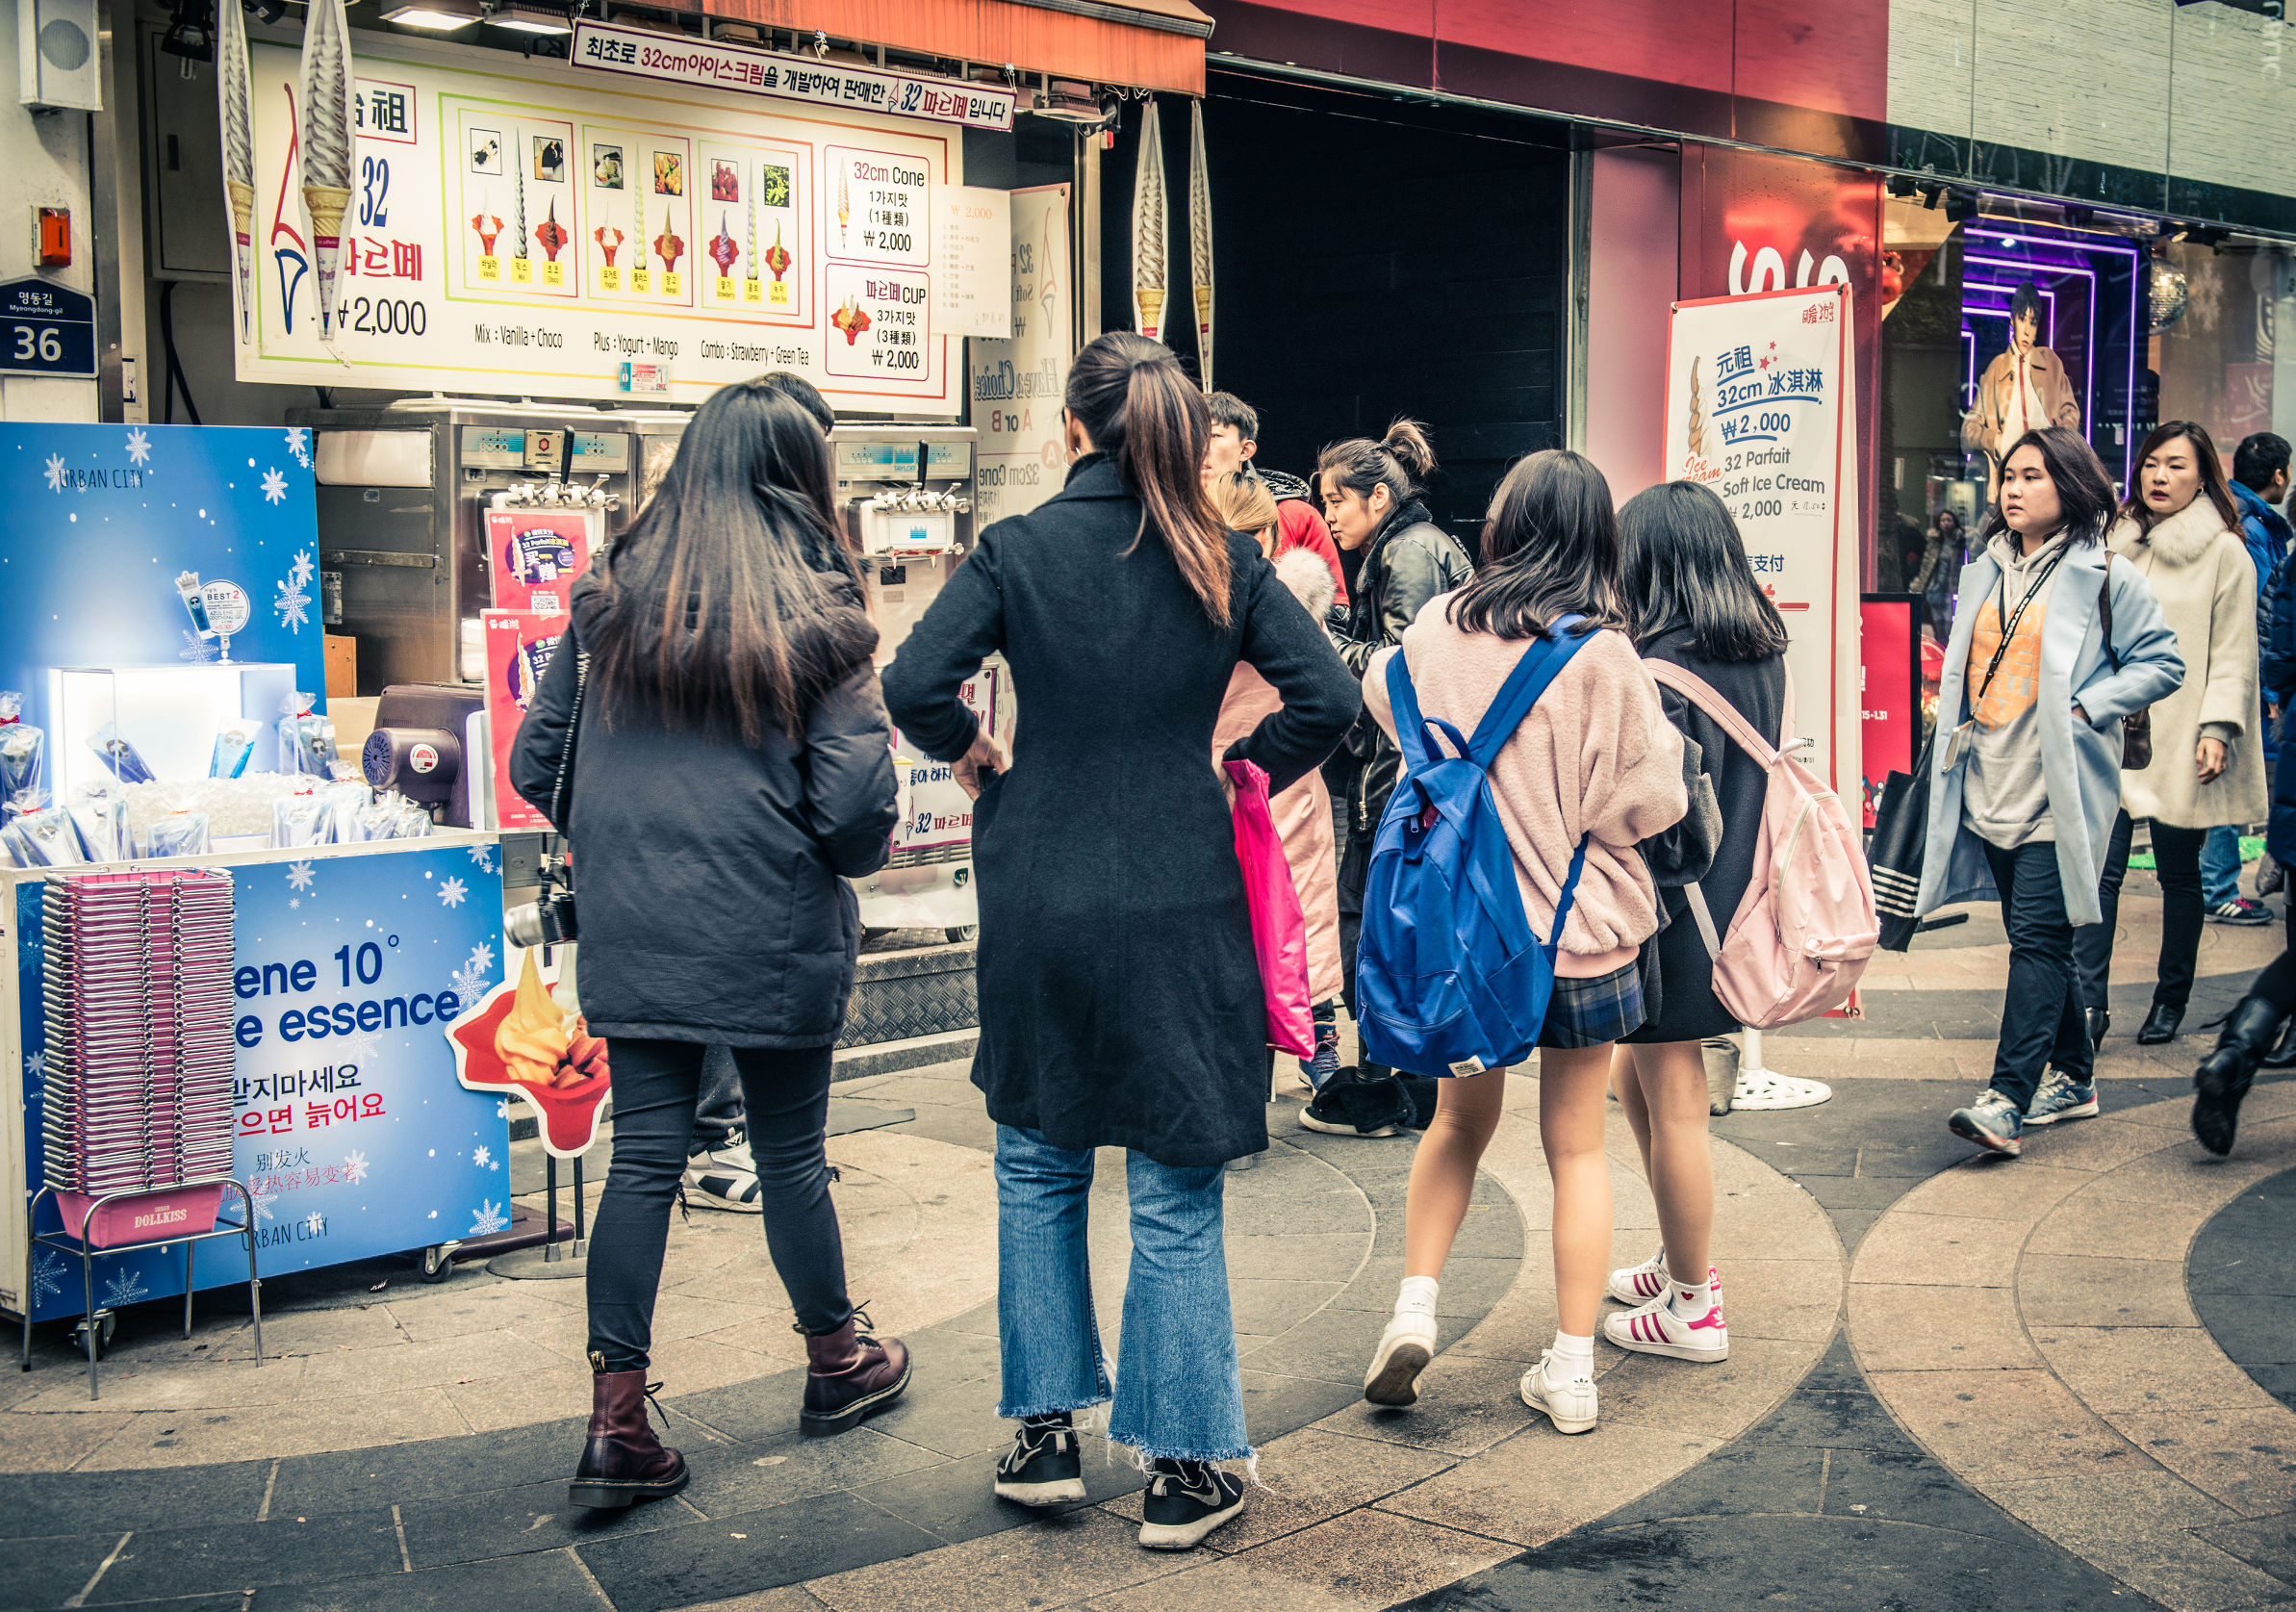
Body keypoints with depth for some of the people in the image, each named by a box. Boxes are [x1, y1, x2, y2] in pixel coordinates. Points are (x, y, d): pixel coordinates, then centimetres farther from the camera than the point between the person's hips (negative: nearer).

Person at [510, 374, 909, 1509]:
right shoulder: (817, 614, -8)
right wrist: (847, 856, 8)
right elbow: (856, 805, -14)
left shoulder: (608, 598, 3)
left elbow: (534, 764, 6)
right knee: (790, 1153, 12)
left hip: (634, 932, 3)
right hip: (775, 934, -3)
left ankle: (618, 1424, 7)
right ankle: (836, 1363, 33)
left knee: (644, 1157, 7)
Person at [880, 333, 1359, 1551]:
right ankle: (1181, 1471, 14)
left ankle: (1045, 1434, 24)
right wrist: (1249, 770, 9)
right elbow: (1326, 697, -7)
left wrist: (975, 757, 6)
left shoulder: (1016, 551, -3)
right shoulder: (1223, 561, -1)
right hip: (1182, 902, 0)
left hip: (1041, 902, 0)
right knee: (1176, 1196, 7)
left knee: (1038, 1167, 18)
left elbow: (915, 686, -13)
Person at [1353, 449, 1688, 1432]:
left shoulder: (1438, 628, -3)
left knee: (1459, 1121, 22)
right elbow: (1649, 801, -9)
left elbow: (1384, 701, 18)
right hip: (1578, 925, -2)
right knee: (1577, 1145, 10)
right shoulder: (1600, 654, -14)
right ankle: (1572, 1372, 14)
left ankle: (1415, 1306, 8)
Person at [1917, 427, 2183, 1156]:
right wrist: (1957, 726, 14)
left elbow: (2162, 664, -3)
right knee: (2039, 939, 13)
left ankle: (2007, 1100, -16)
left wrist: (2086, 707, -13)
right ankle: (2074, 1077, 27)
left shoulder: (2106, 576, -4)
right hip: (1990, 787, 7)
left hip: (2057, 792, -6)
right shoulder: (1986, 571, 15)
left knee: (2037, 939, -11)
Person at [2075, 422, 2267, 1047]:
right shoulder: (2113, 544, 11)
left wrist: (2216, 729, -13)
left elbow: (2233, 652, -2)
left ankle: (2171, 1001, 21)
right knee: (2101, 867, -8)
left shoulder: (2225, 553, 0)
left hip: (2179, 742, -2)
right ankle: (2090, 1002, -7)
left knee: (2179, 874, 8)